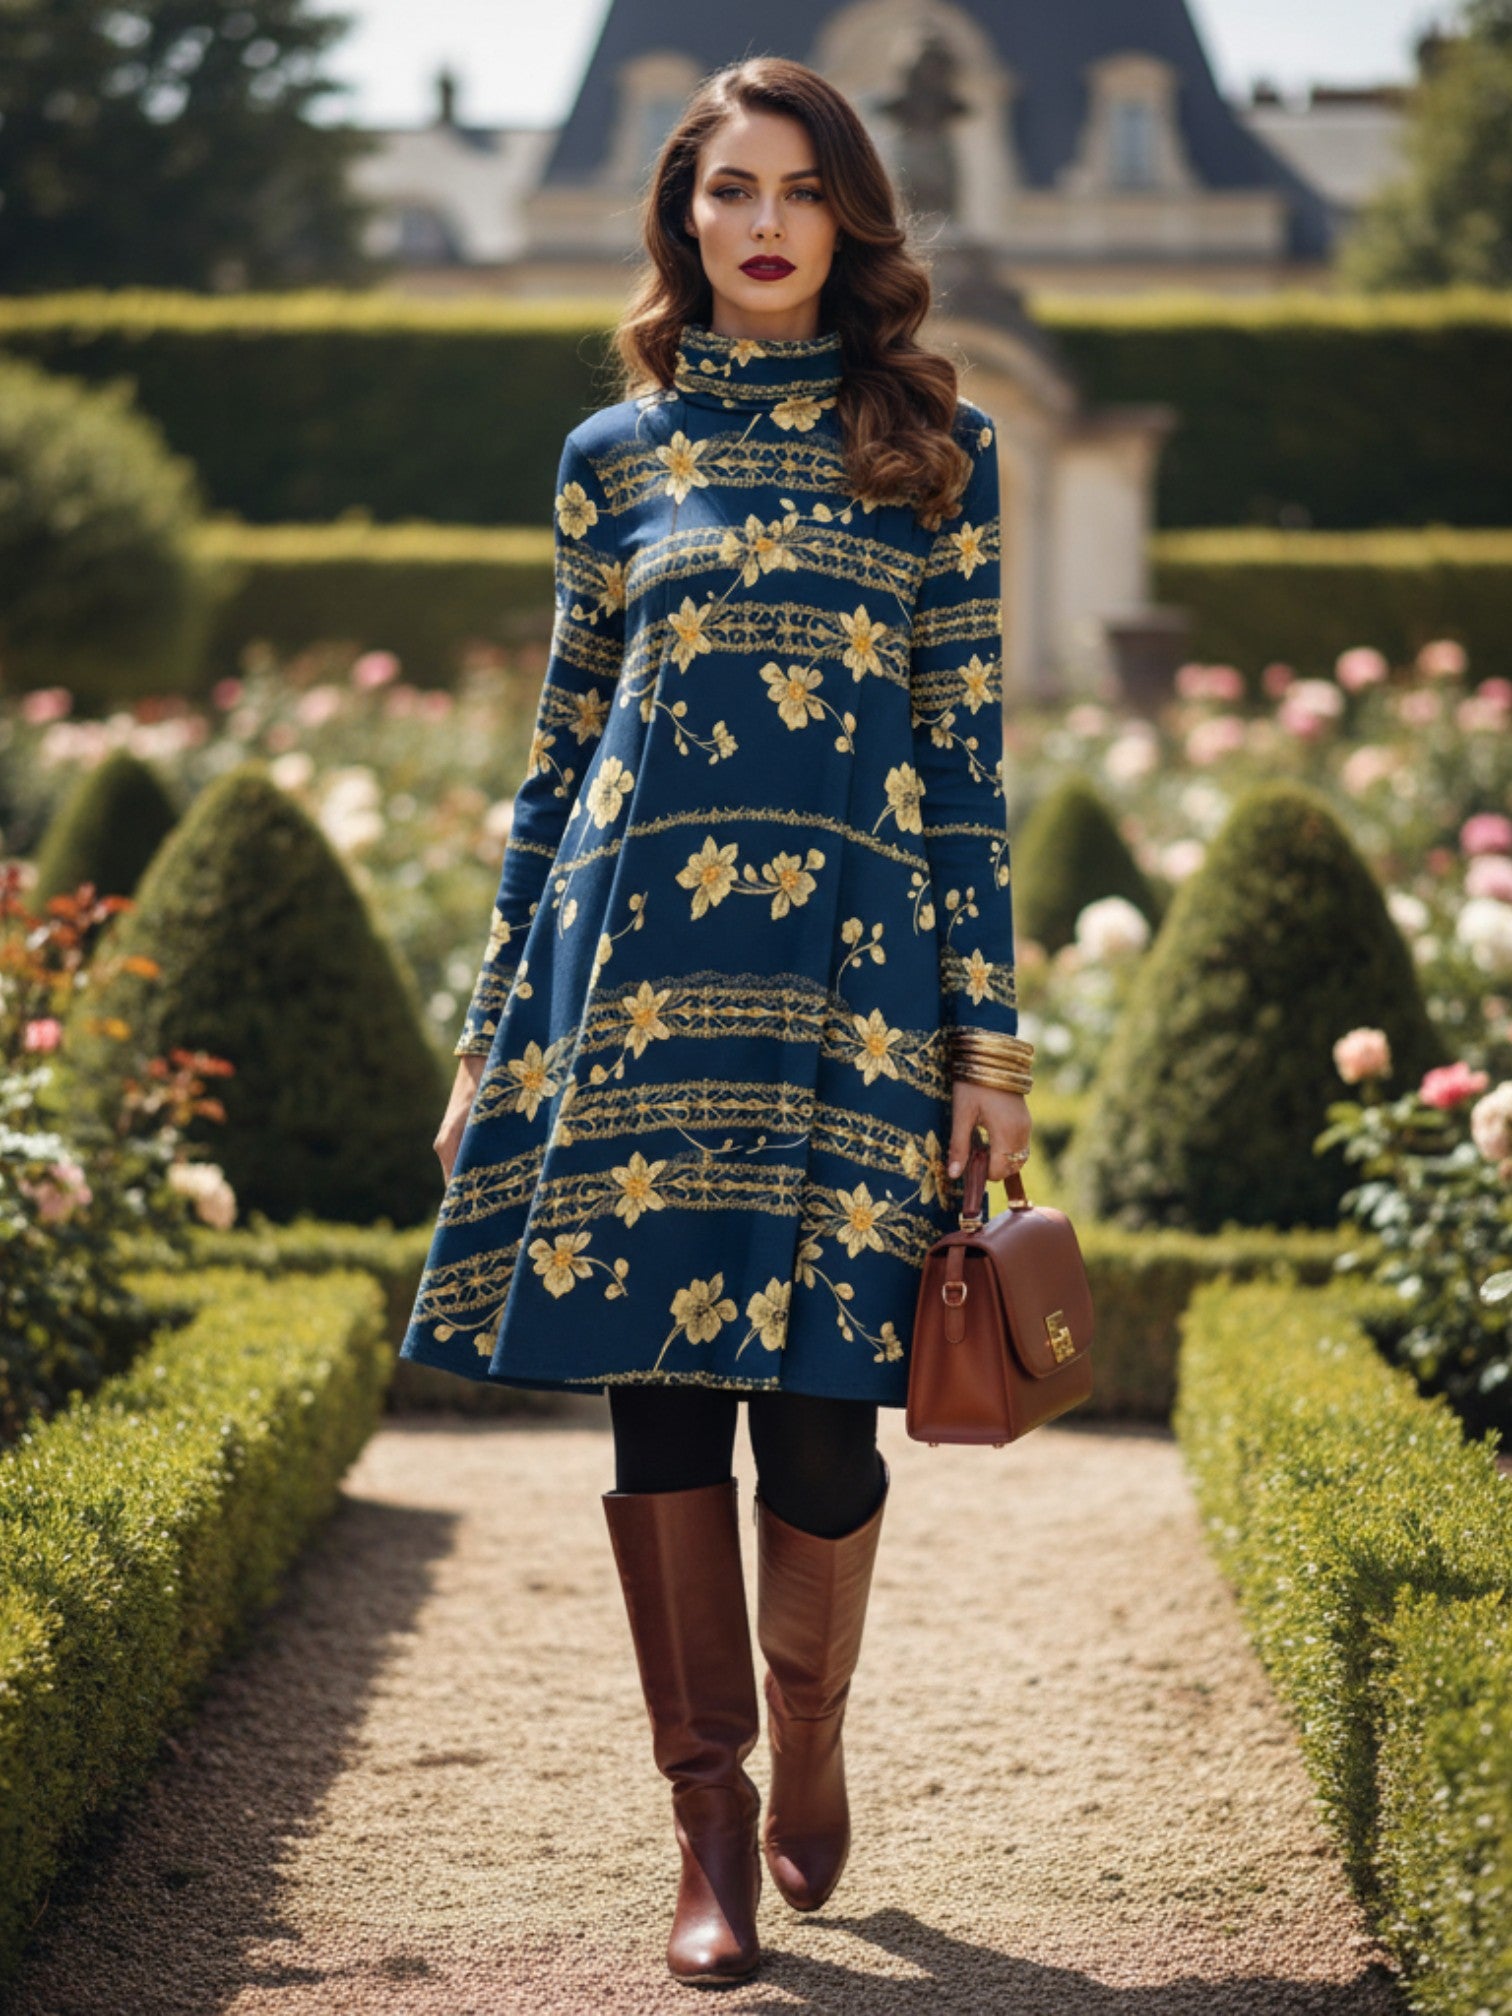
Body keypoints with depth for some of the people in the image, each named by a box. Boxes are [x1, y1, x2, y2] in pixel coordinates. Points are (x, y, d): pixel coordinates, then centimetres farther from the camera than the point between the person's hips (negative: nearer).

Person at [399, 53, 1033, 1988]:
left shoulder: (935, 444, 9)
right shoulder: (614, 455, 12)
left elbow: (968, 757, 6)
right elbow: (560, 754, 14)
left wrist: (987, 1035, 0)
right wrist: (495, 1027, 11)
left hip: (850, 962, -1)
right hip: (638, 963, 1)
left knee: (817, 1397, -3)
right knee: (660, 1393, 1)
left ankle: (810, 1747, 26)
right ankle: (711, 1824, 13)